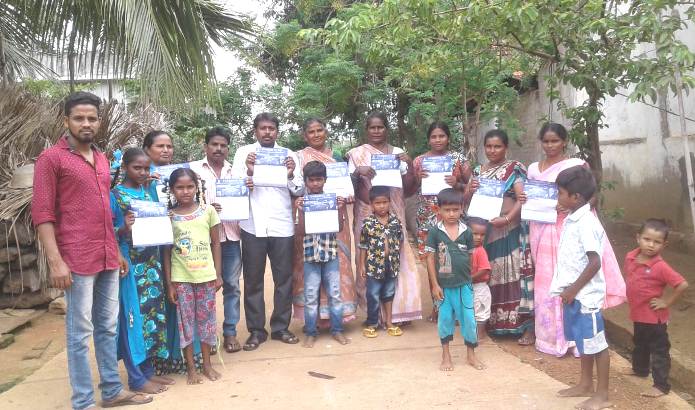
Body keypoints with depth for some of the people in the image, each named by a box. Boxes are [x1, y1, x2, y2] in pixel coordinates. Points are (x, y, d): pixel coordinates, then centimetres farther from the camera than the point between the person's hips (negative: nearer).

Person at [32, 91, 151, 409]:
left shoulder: (102, 159, 16)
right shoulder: (51, 158, -5)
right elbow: (42, 213, -10)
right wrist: (55, 262, -17)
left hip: (108, 258, 7)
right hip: (77, 260, -7)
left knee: (108, 327, 13)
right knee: (80, 333, 0)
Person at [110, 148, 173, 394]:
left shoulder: (148, 193, 12)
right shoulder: (114, 195, -7)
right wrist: (123, 229, -28)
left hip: (151, 261, 7)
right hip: (129, 264, -6)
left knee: (153, 313, 9)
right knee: (133, 316, -1)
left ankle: (148, 370, 21)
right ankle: (136, 378, 8)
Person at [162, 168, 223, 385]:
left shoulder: (208, 211, -1)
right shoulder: (169, 216, -2)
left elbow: (216, 244, 4)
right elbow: (167, 251, 0)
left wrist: (218, 274, 1)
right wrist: (169, 283, -2)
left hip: (205, 275, 1)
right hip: (181, 278, 0)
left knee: (206, 317, 9)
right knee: (185, 319, 7)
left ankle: (207, 364, 24)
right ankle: (191, 368, 20)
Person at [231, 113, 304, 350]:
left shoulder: (288, 155, 8)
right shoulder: (244, 153, 6)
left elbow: (300, 191, 5)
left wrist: (291, 175, -13)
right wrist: (249, 172, -17)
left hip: (282, 226, 1)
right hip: (253, 226, -1)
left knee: (284, 279, 7)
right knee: (253, 280, 5)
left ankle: (281, 328, 20)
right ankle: (256, 331, 16)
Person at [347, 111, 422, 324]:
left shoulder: (398, 153, 10)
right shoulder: (357, 154, 4)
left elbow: (409, 188, 6)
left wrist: (410, 165, -8)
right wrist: (358, 171, -17)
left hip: (393, 214, 2)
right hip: (368, 215, -2)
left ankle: (397, 309, 10)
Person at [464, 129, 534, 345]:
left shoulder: (515, 168, -1)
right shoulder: (478, 171, 14)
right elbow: (467, 200, 15)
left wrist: (507, 218, -23)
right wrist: (470, 190, -7)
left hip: (510, 231, -5)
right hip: (484, 231, 5)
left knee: (513, 275, -8)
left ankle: (526, 326, -3)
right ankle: (492, 321, 19)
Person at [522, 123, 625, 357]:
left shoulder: (577, 165, -1)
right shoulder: (534, 168, 12)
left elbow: (592, 197, -4)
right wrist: (523, 201, -4)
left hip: (570, 229, -4)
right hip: (542, 231, 4)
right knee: (546, 282, 6)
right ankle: (551, 337, 17)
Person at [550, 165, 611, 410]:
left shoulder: (586, 223, -20)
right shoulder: (571, 220, 8)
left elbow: (595, 262, -23)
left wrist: (573, 289, -18)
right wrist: (569, 289, 14)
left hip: (585, 295, -9)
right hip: (574, 293, 9)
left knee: (596, 343, 3)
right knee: (583, 341, 20)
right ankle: (586, 384, 34)